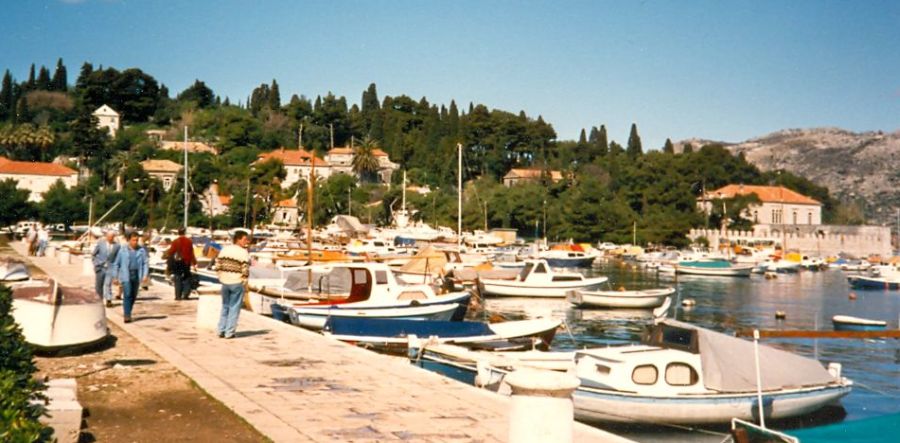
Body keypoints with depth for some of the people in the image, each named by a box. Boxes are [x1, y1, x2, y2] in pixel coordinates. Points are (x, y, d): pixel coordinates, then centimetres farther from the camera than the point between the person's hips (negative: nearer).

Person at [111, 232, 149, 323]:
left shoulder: (141, 250, 3)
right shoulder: (123, 250, 1)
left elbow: (145, 263, 2)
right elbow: (116, 264, 6)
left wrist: (145, 275, -10)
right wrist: (115, 277, 4)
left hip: (136, 276, 2)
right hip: (126, 275, -2)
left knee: (133, 296, 9)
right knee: (127, 295, -12)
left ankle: (128, 313, 25)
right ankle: (127, 316, -12)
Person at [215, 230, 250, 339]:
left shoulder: (224, 250, 5)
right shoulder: (243, 253, -12)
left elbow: (218, 266, 5)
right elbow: (245, 271, -16)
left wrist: (222, 278, 13)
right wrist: (244, 284, -6)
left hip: (225, 282, 5)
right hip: (237, 283, -5)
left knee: (225, 306, 17)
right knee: (234, 308, 3)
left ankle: (221, 331, 19)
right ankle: (229, 333, 5)